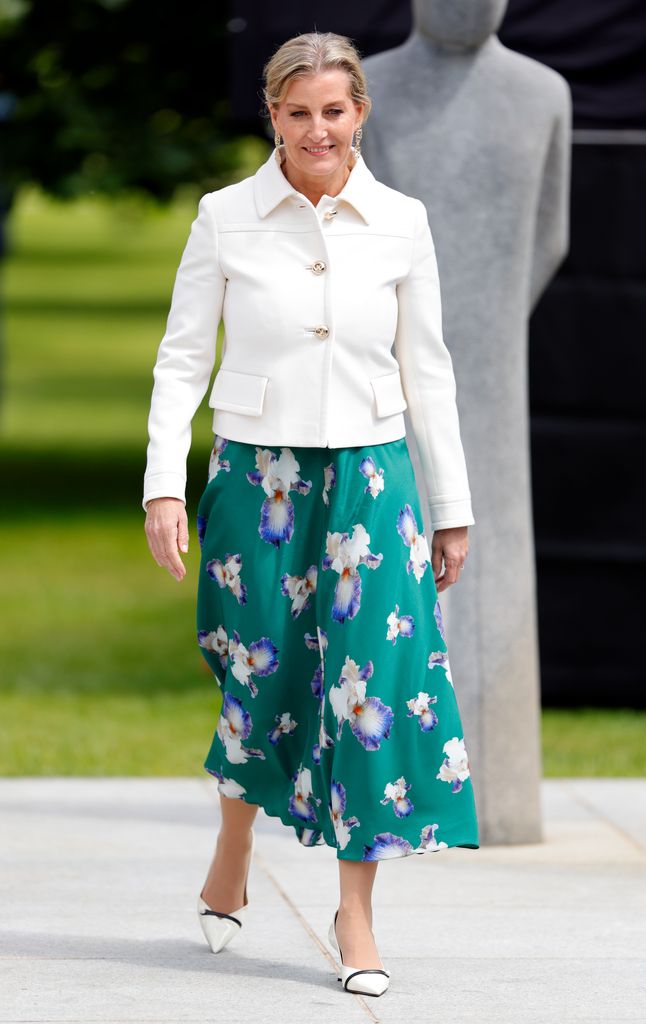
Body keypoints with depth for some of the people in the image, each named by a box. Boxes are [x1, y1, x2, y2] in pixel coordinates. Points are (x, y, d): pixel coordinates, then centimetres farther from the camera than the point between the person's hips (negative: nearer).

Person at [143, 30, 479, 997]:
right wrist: (165, 484, -8)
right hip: (256, 472, -1)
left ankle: (356, 911, 0)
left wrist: (453, 507, 9)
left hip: (370, 472, 1)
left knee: (375, 679, -8)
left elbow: (428, 370, 8)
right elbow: (182, 357, 2)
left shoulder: (401, 222, 3)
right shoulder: (226, 219, 0)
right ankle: (231, 860, 33)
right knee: (260, 675, 6)